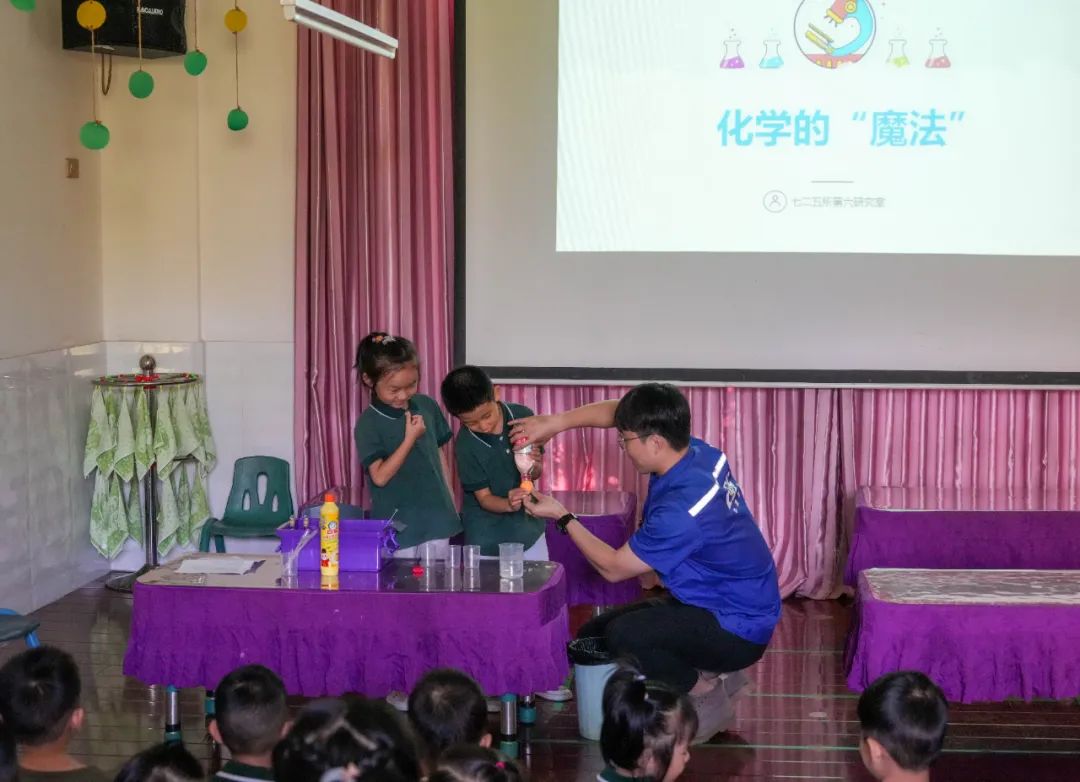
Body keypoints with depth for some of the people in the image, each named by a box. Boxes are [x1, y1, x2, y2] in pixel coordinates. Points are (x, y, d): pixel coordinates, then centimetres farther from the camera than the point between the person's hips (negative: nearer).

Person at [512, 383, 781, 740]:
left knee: (622, 635, -31)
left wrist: (562, 517, -7)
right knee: (591, 638, 7)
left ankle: (705, 697, -6)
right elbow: (617, 411, 8)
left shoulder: (679, 510, -32)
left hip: (738, 631, -9)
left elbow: (613, 567, -18)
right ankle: (711, 675, 12)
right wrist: (555, 422, -3)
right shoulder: (698, 453, -7)